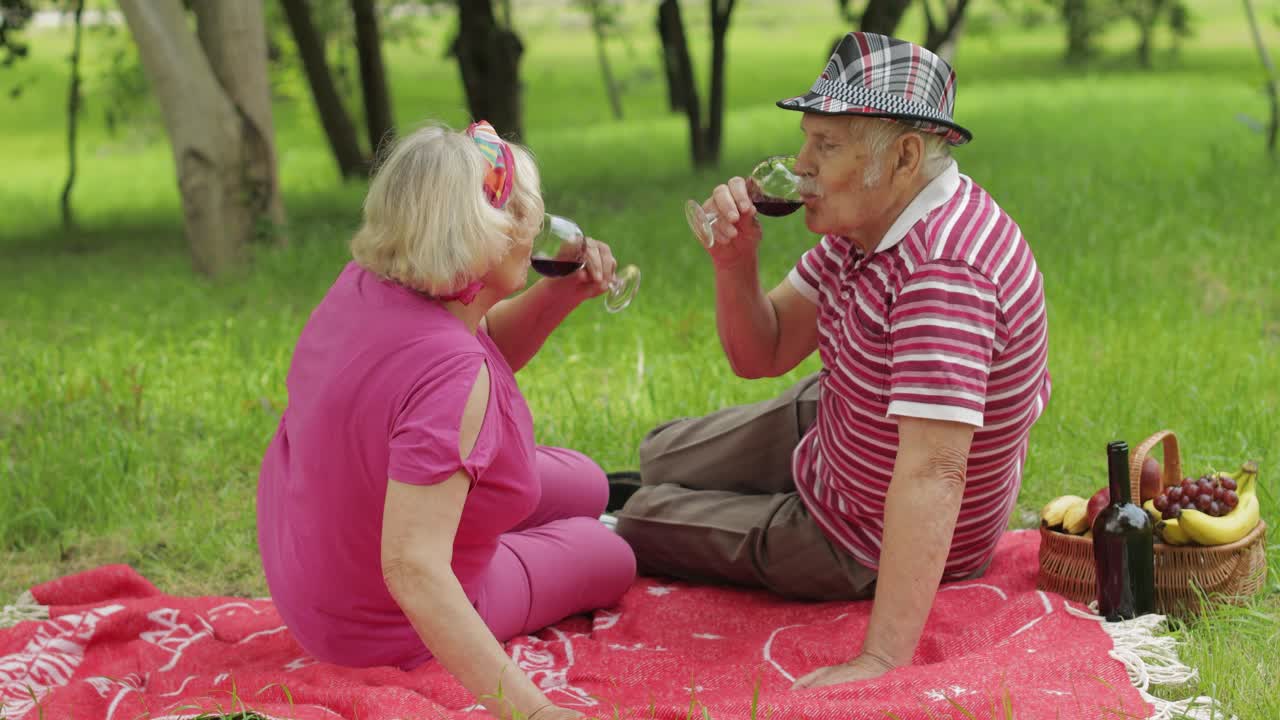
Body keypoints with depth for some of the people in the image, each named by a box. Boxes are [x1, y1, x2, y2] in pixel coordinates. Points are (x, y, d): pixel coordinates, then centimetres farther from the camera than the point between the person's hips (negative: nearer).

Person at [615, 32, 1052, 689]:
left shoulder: (946, 271, -40)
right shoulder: (868, 221, -8)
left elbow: (932, 473, -45)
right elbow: (761, 355, -2)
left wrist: (881, 663, -48)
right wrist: (734, 262, -23)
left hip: (866, 550, -8)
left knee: (637, 522, 12)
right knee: (659, 461, 24)